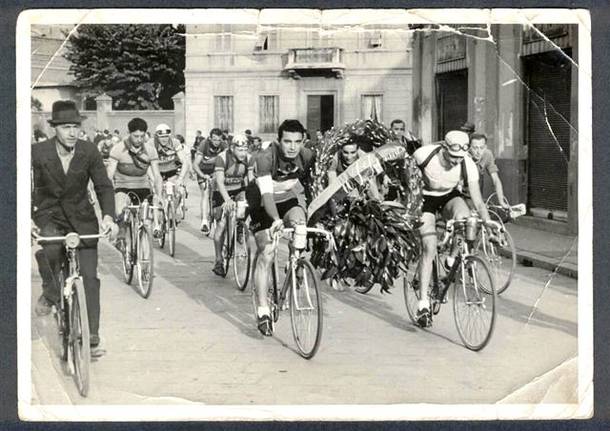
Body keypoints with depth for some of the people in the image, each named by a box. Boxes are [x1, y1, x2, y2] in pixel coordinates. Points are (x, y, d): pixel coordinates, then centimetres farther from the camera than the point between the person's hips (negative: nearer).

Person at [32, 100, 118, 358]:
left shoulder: (89, 151, -8)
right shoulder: (38, 152, -12)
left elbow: (104, 186, -6)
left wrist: (108, 216, -22)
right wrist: (27, 219, -25)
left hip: (81, 217, 1)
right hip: (49, 215, -1)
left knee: (90, 277, -4)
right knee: (48, 251, -34)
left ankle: (93, 337, 5)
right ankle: (50, 293, -4)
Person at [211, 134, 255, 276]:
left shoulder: (249, 159, -12)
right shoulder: (222, 158, -24)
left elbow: (251, 179, -15)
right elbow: (219, 181, -33)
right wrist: (227, 199, -47)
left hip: (239, 190, 3)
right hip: (222, 193, -3)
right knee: (221, 225, -7)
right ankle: (218, 261, 3)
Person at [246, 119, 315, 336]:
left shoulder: (308, 156, -19)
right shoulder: (265, 158, -30)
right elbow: (266, 193, -39)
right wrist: (276, 219, -54)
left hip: (291, 199, 2)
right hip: (264, 205, -2)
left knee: (298, 222, -31)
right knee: (265, 253, -12)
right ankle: (262, 310, -7)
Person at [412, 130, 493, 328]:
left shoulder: (468, 165, -25)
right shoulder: (425, 154, -29)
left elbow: (477, 201, -19)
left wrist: (489, 223, -29)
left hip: (449, 196, 2)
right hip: (425, 197, -2)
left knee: (465, 218, -34)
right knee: (429, 247, -16)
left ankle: (454, 259, -6)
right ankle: (423, 302, -9)